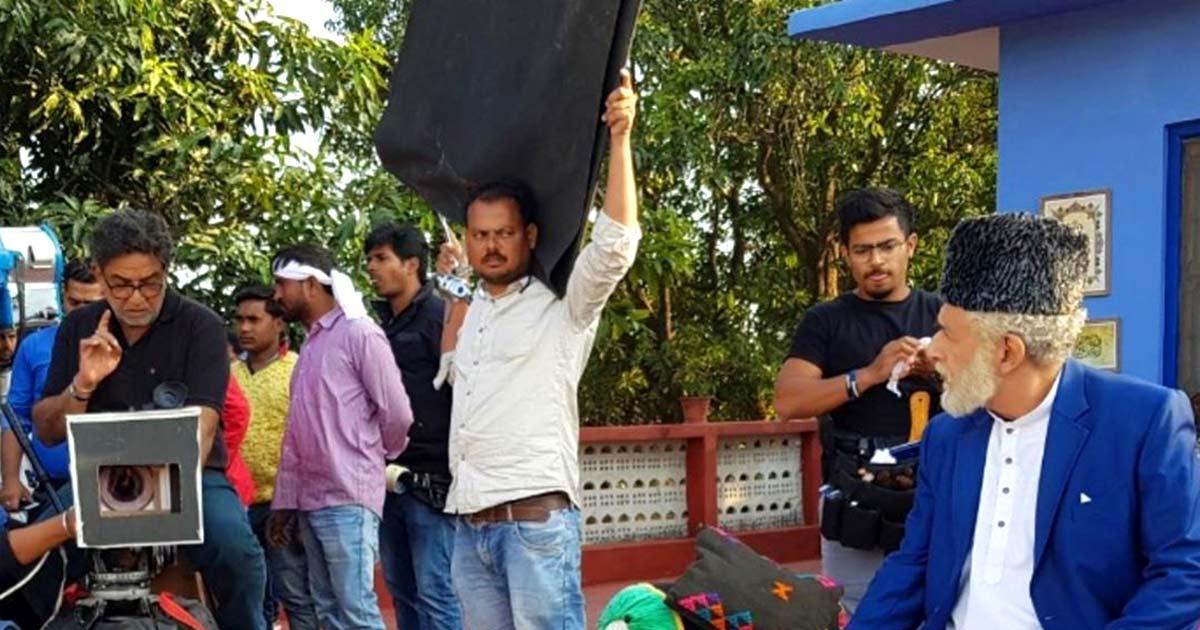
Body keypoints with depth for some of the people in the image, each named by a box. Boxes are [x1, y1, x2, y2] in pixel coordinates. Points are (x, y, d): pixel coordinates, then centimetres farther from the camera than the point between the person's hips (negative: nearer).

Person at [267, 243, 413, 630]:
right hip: (310, 501, 8)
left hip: (349, 499, -8)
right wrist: (284, 500, 16)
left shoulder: (359, 334, -8)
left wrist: (375, 455, 7)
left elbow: (397, 413, -10)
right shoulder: (310, 345, 17)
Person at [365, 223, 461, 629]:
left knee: (435, 594, -6)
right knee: (402, 591, 12)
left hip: (430, 478, -8)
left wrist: (454, 469, -16)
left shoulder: (439, 316, -6)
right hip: (389, 477, 8)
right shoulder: (382, 322, 16)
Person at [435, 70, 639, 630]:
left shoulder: (563, 309, -1)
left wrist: (619, 139, -21)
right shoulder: (474, 311, 20)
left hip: (536, 521, -7)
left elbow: (616, 243, -17)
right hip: (470, 526, 7)